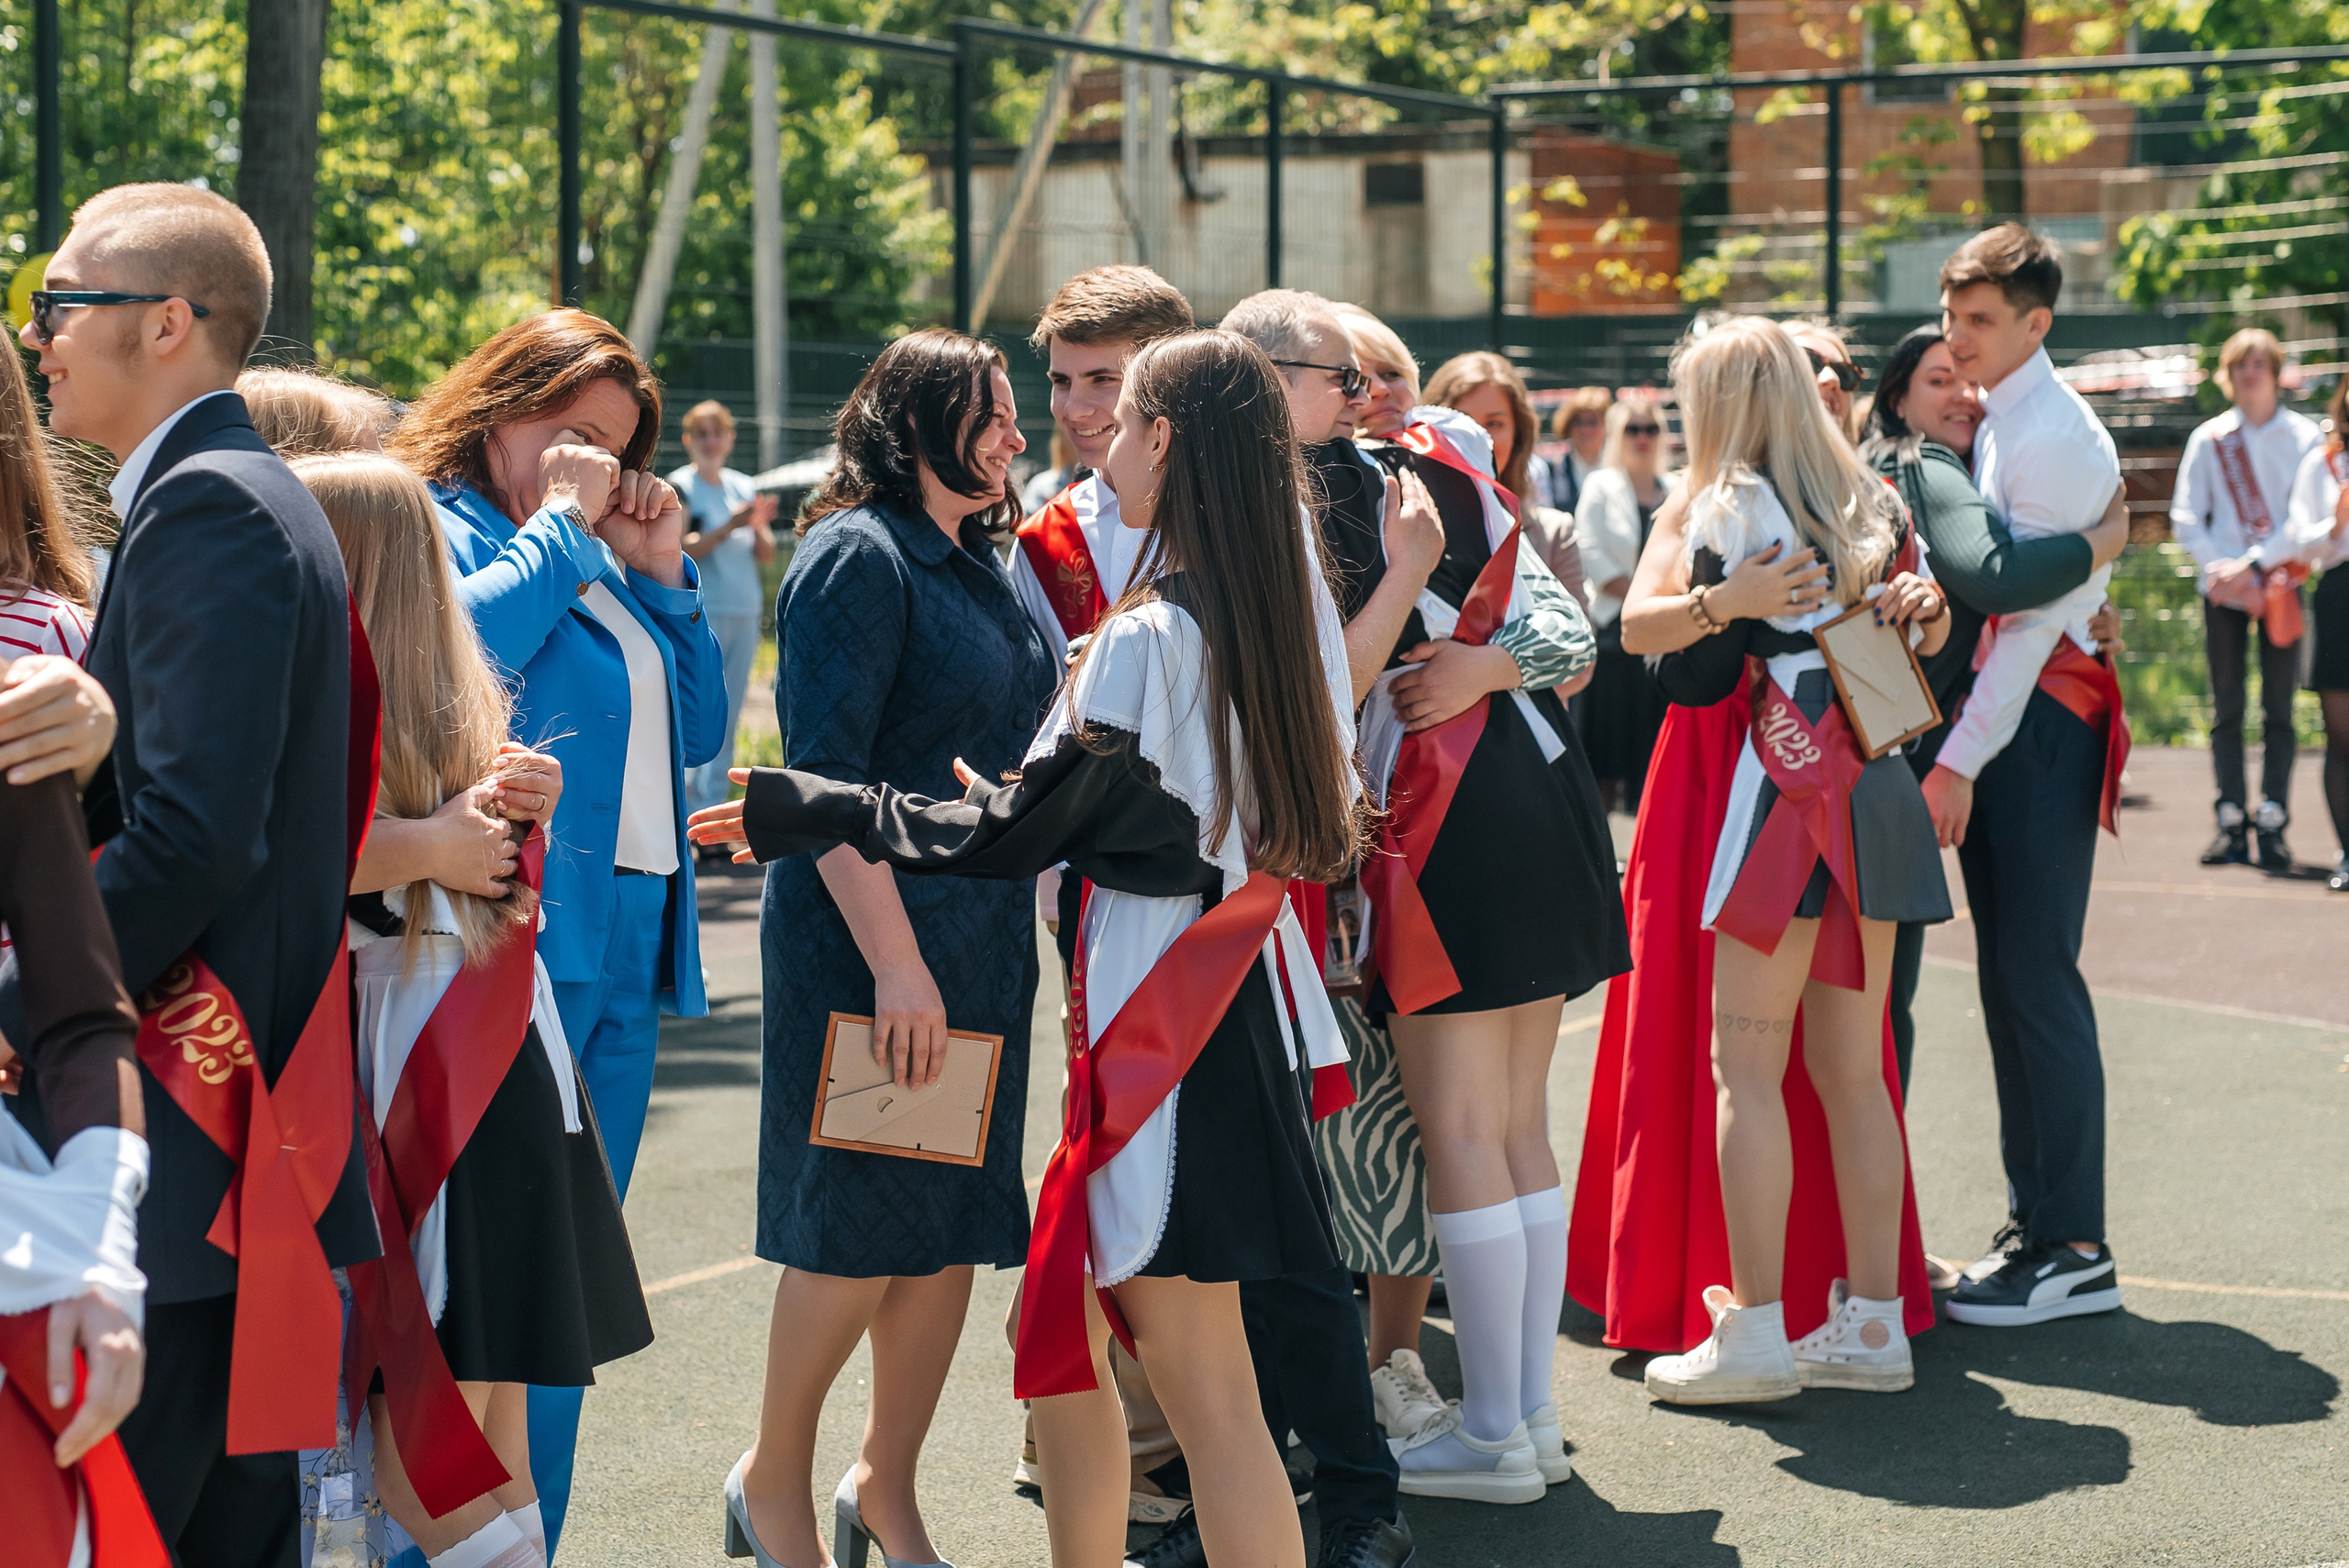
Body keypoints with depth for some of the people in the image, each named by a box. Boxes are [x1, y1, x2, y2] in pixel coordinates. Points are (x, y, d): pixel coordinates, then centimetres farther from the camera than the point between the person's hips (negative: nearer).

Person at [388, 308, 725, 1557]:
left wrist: (660, 571, 11)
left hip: (625, 944, 9)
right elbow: (453, 644, -23)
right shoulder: (434, 525, -2)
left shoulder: (602, 562, 22)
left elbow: (696, 729, 21)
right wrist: (557, 524, -10)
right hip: (514, 939, -8)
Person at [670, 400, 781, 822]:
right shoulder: (680, 487, -1)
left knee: (728, 716, 6)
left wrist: (759, 527, -7)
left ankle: (706, 805, 12)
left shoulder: (744, 487, 16)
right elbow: (677, 550, -13)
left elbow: (766, 558, 14)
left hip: (745, 613, 6)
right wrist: (729, 527, -21)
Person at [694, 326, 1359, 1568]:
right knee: (1058, 1337, 16)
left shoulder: (1148, 638, -17)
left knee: (1205, 1393, -5)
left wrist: (805, 813, -3)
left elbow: (1011, 833, -12)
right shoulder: (1264, 620, 9)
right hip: (1242, 999, 9)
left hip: (1168, 1021, -9)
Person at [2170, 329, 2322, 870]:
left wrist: (2254, 563, -15)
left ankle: (2272, 825, -2)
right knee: (2226, 709, 2)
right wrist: (2219, 567, -9)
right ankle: (2231, 823, 4)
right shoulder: (2209, 437, 6)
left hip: (2281, 584, -2)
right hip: (2223, 586, 2)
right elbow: (2185, 514, 5)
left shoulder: (2304, 435, 2)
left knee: (2278, 710, -3)